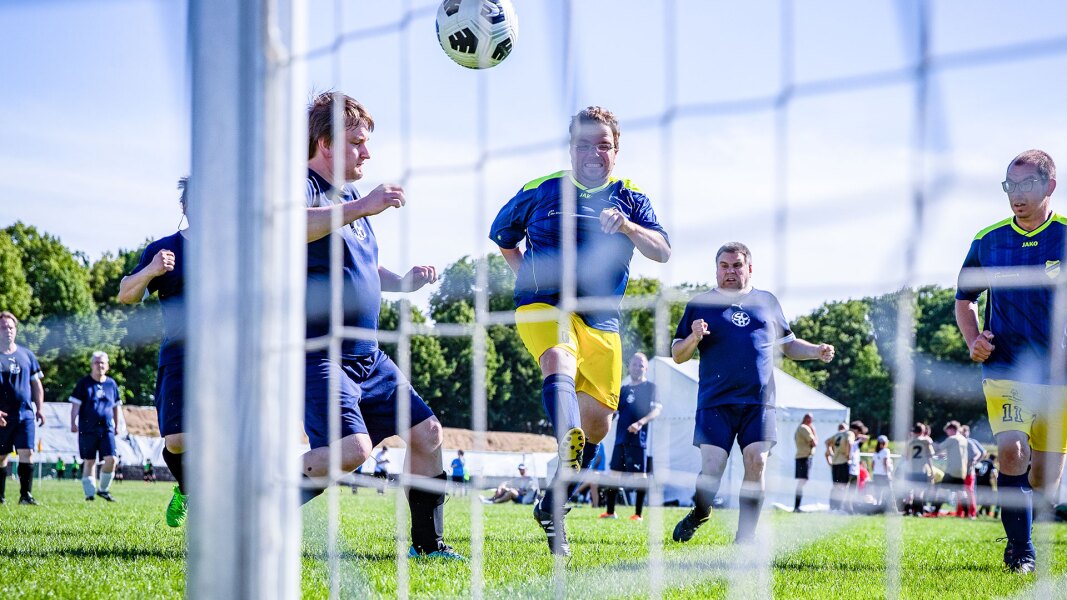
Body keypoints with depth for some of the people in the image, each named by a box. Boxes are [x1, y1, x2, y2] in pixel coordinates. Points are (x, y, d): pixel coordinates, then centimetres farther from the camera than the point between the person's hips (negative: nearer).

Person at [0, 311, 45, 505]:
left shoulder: (26, 355, 9)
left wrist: (40, 408, 9)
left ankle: (26, 494, -8)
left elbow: (36, 384, 16)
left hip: (25, 414, 2)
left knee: (27, 453, -9)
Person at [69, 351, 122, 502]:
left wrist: (117, 425, 22)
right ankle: (90, 493, 7)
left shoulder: (111, 384, 11)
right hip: (88, 429, -2)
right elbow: (75, 404, -1)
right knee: (89, 462, 1)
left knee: (111, 459, -11)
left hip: (107, 429, 2)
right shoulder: (84, 383, 2)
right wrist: (73, 423, -11)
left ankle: (103, 489, 8)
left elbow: (116, 406, 20)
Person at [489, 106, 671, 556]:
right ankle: (569, 457, -61)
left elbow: (663, 252, -4)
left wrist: (627, 227, -22)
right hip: (542, 304, -4)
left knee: (597, 421, 1)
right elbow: (502, 236, 21)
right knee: (560, 362, -37)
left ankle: (551, 506, 22)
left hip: (600, 320, 4)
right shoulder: (540, 191, 5)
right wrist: (529, 276, 10)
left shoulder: (630, 198, 9)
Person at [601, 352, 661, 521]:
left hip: (638, 438, -6)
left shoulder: (650, 387, 1)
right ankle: (610, 511, 17)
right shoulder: (624, 390, 19)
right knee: (614, 474, 8)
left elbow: (657, 409, -10)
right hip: (621, 438, 7)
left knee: (639, 475, -7)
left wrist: (641, 423, -23)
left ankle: (638, 514, -3)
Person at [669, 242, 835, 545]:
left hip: (759, 401, 2)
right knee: (711, 468, -9)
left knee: (756, 465, -8)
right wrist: (694, 338, -12)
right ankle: (699, 514, 21)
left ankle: (746, 536, 1)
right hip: (715, 401, -2)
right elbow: (677, 355, 9)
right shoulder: (700, 305, 10)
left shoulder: (767, 302, 17)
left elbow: (788, 344, 23)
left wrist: (817, 351, 5)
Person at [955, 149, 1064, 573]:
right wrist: (973, 339, -1)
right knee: (1011, 451, -18)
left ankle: (1020, 537, 30)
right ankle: (1022, 553, -12)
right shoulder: (988, 241, 3)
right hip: (1004, 369, 0)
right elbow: (965, 299, 17)